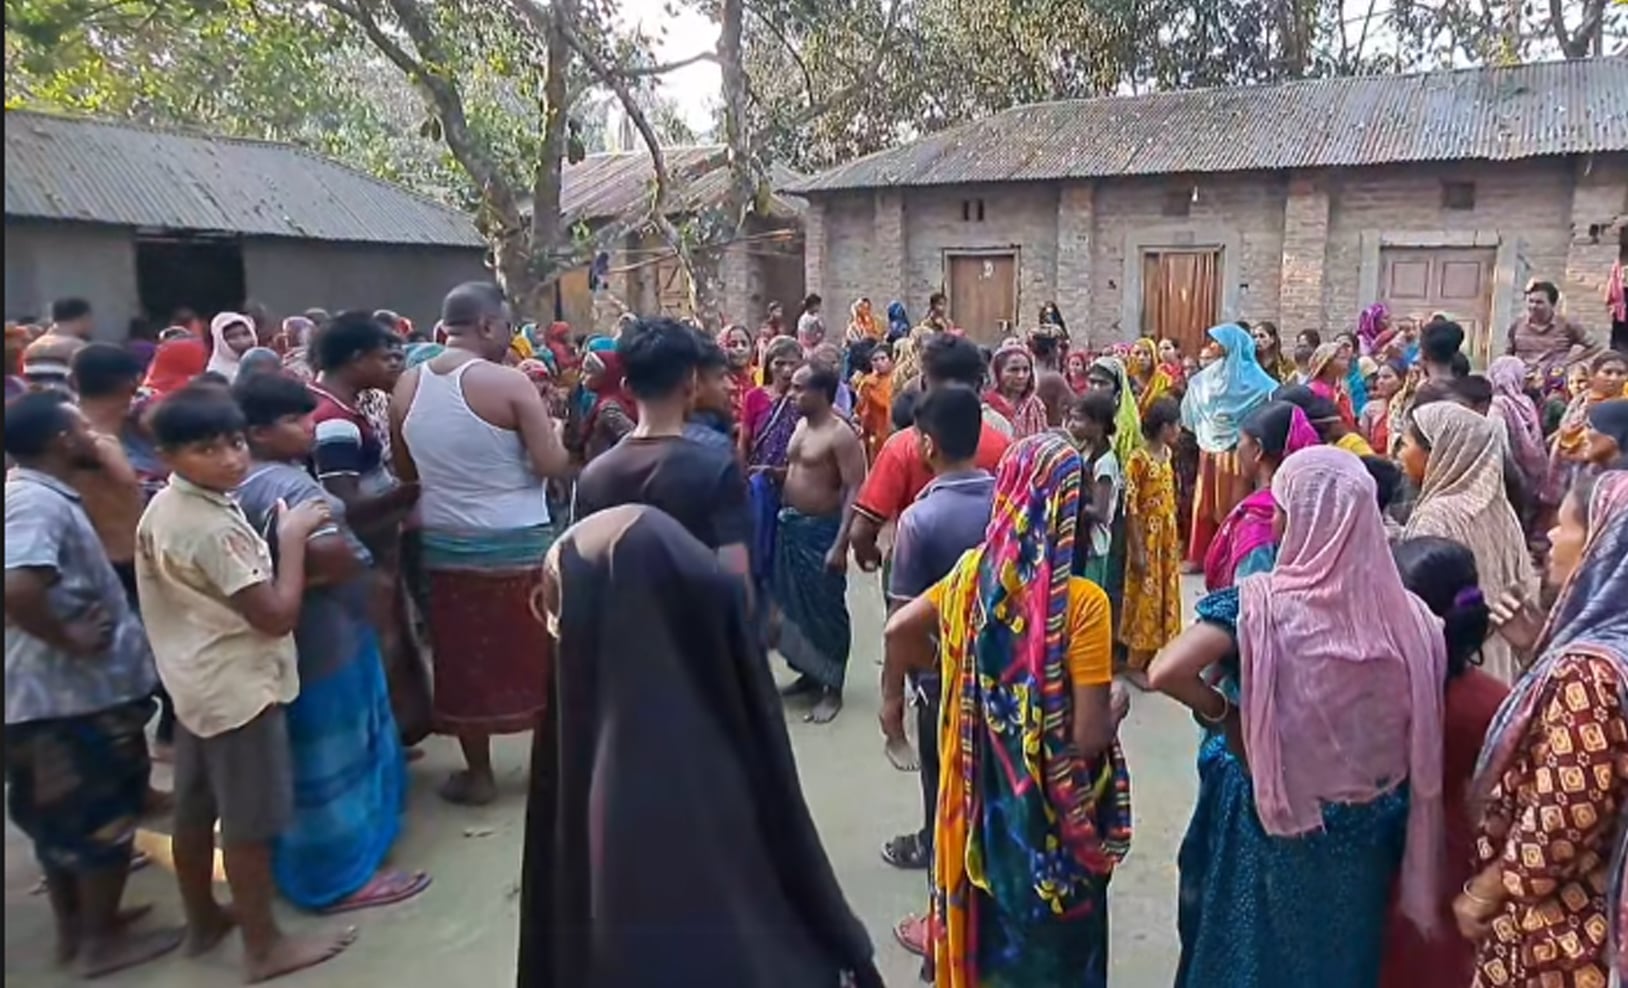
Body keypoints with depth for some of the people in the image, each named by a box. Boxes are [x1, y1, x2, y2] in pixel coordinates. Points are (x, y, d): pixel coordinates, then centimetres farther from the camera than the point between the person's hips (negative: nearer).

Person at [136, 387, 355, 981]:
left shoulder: (162, 508, 4)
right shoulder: (215, 528, -27)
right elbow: (277, 616, -25)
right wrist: (292, 537, -18)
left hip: (194, 680, 10)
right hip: (239, 687, -10)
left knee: (196, 809, 21)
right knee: (249, 823, 4)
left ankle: (203, 920, 39)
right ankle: (264, 947, 18)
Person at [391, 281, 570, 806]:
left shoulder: (407, 387, 1)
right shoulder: (509, 383, -15)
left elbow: (405, 473, 11)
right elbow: (553, 464, -16)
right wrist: (553, 433, 4)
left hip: (445, 544, 4)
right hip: (517, 544, -4)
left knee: (463, 660, 13)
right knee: (535, 656, 12)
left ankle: (478, 774, 24)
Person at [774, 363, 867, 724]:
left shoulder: (840, 435, -16)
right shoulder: (800, 426, 10)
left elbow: (855, 491, -20)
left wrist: (840, 543, -25)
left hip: (822, 529, -8)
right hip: (791, 525, 9)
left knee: (826, 607, 0)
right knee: (794, 603, 16)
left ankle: (833, 688, 12)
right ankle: (809, 673, 31)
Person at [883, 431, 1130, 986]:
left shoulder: (972, 573, -8)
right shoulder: (1081, 602, -24)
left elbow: (898, 630, 4)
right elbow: (1090, 736, -24)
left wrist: (894, 696, 21)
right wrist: (1115, 704, -3)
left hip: (981, 795, 5)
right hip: (1053, 809, -4)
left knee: (985, 917, 26)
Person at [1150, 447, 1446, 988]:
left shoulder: (1261, 603, -22)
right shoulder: (1406, 614, -12)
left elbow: (1166, 672, -30)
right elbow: (1422, 739, -3)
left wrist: (1224, 713, -13)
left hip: (1272, 823, -3)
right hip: (1365, 830, 4)